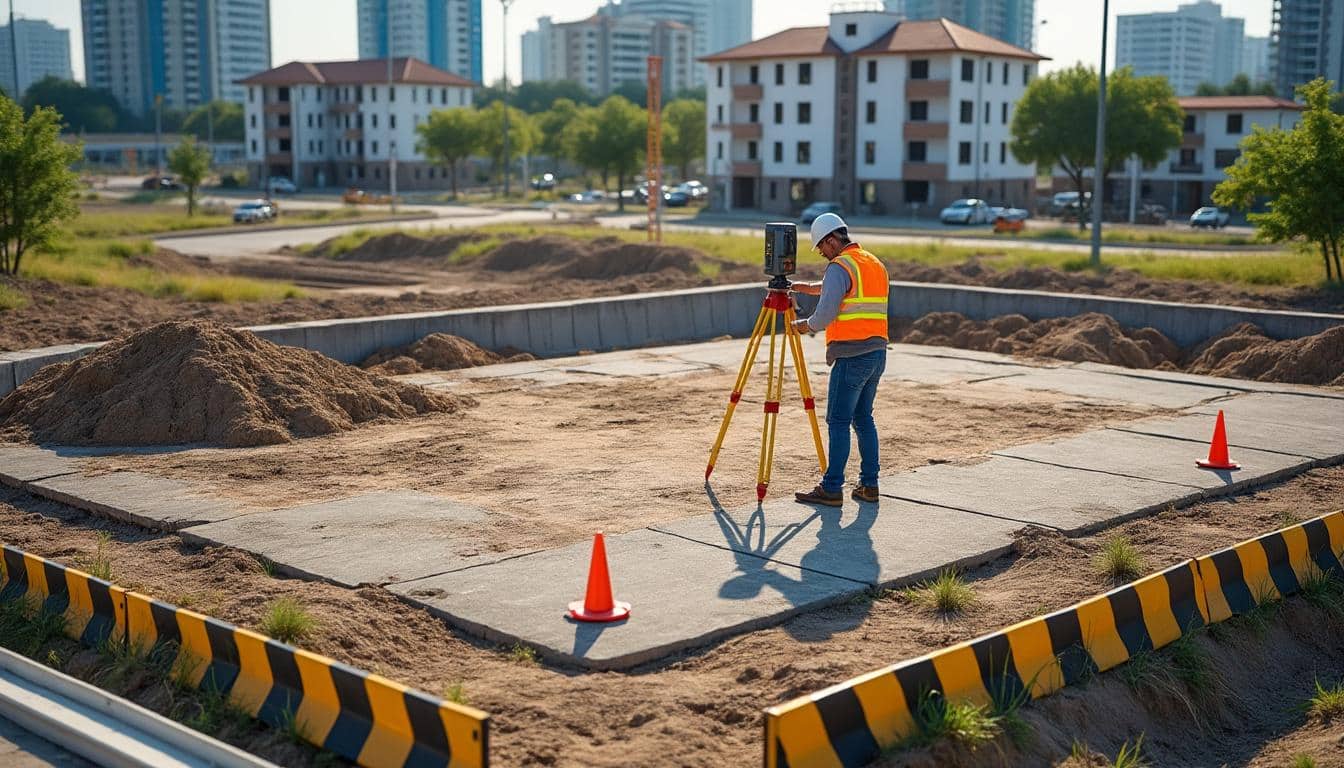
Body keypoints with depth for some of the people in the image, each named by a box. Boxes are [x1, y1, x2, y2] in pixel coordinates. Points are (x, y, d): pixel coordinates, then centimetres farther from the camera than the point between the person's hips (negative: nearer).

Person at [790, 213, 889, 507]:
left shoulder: (840, 266, -11)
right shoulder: (875, 263, 17)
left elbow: (826, 314, -17)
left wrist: (806, 325, 2)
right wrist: (808, 287, 26)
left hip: (851, 356, -9)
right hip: (877, 352, 9)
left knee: (838, 421, -4)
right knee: (863, 418, 14)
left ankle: (832, 489, -3)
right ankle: (869, 485, 14)